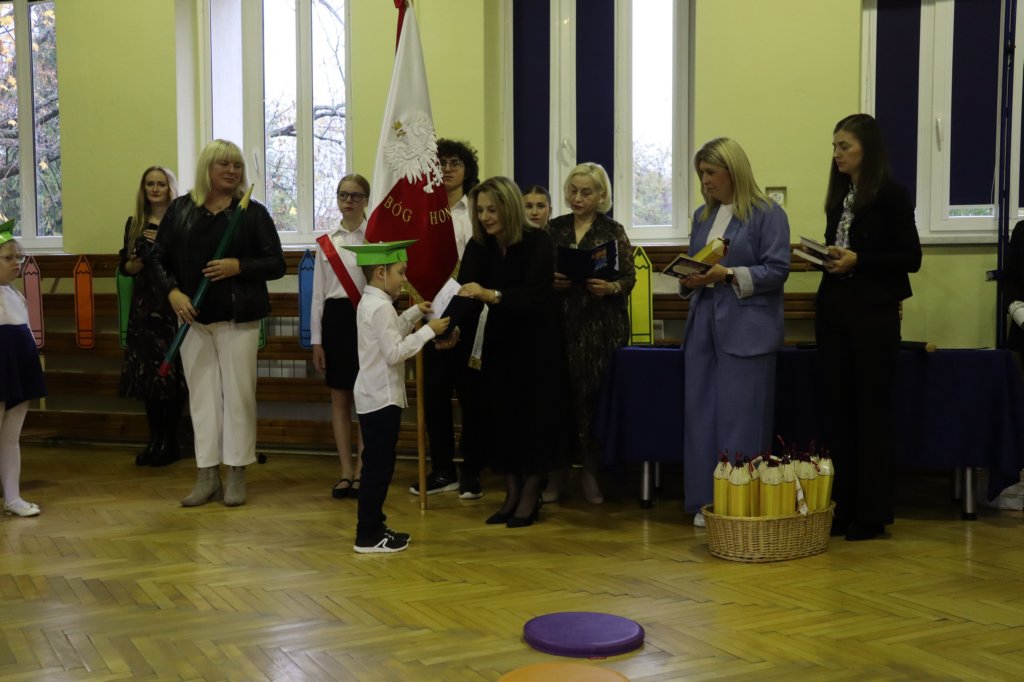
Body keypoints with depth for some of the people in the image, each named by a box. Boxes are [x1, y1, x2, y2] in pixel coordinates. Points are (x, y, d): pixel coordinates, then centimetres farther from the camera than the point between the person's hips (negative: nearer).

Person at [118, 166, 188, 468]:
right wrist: (133, 265, -6)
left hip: (173, 305, -5)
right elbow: (123, 264, 15)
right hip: (143, 306, 5)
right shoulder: (134, 223, 13)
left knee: (171, 373, -5)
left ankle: (170, 443, 5)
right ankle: (154, 440, 15)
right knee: (146, 372, 4)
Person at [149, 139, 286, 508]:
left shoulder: (253, 212, 1)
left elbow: (276, 263, -1)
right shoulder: (181, 209, 6)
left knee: (238, 393, 0)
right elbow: (157, 257, 8)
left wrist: (239, 266, -16)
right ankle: (207, 476, 14)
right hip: (193, 317, 2)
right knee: (201, 394, 6)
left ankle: (236, 475, 11)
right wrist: (172, 292, -9)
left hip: (238, 317, -2)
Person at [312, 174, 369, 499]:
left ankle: (361, 471, 10)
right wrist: (316, 340, 6)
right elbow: (318, 293, 9)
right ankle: (346, 473, 13)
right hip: (336, 318, 3)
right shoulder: (326, 243, 7)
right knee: (340, 399, 6)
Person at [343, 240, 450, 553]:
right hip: (381, 398, -10)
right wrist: (428, 331, -17)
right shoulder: (381, 307, -18)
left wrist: (414, 314, 15)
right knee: (378, 466, -5)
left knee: (378, 465, 15)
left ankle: (373, 526, 23)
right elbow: (395, 352, -22)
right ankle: (368, 535, 0)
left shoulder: (369, 303, 13)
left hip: (375, 396, 10)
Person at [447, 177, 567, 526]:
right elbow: (462, 294, -15)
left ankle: (530, 497, 10)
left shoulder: (538, 243, -18)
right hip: (499, 341, 5)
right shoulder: (478, 246, -5)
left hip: (538, 342, -4)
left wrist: (491, 295, -43)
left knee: (535, 416, -1)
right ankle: (512, 494, 15)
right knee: (501, 415, 4)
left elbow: (534, 297, -29)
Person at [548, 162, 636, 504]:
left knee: (593, 397, -1)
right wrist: (549, 281, -9)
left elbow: (629, 277, 2)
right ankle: (556, 470, 10)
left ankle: (591, 472, 12)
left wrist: (610, 288, -18)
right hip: (560, 322, 2)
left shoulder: (613, 231, 4)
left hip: (601, 326, -2)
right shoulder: (555, 228, 10)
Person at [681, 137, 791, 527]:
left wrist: (729, 275, -19)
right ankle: (707, 501, 15)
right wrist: (689, 279, -3)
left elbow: (777, 270, -11)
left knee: (741, 419, -4)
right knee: (701, 414, 6)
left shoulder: (768, 214, -4)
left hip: (747, 330, -6)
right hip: (704, 325, 7)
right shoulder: (703, 215, 16)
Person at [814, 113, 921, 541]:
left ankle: (871, 513, 8)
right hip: (833, 310, 6)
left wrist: (857, 260, -17)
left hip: (873, 313, -6)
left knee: (870, 410, 0)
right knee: (837, 409, 6)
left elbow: (911, 258, -8)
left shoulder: (891, 195, -5)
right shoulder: (839, 196, 14)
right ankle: (841, 507, 13)